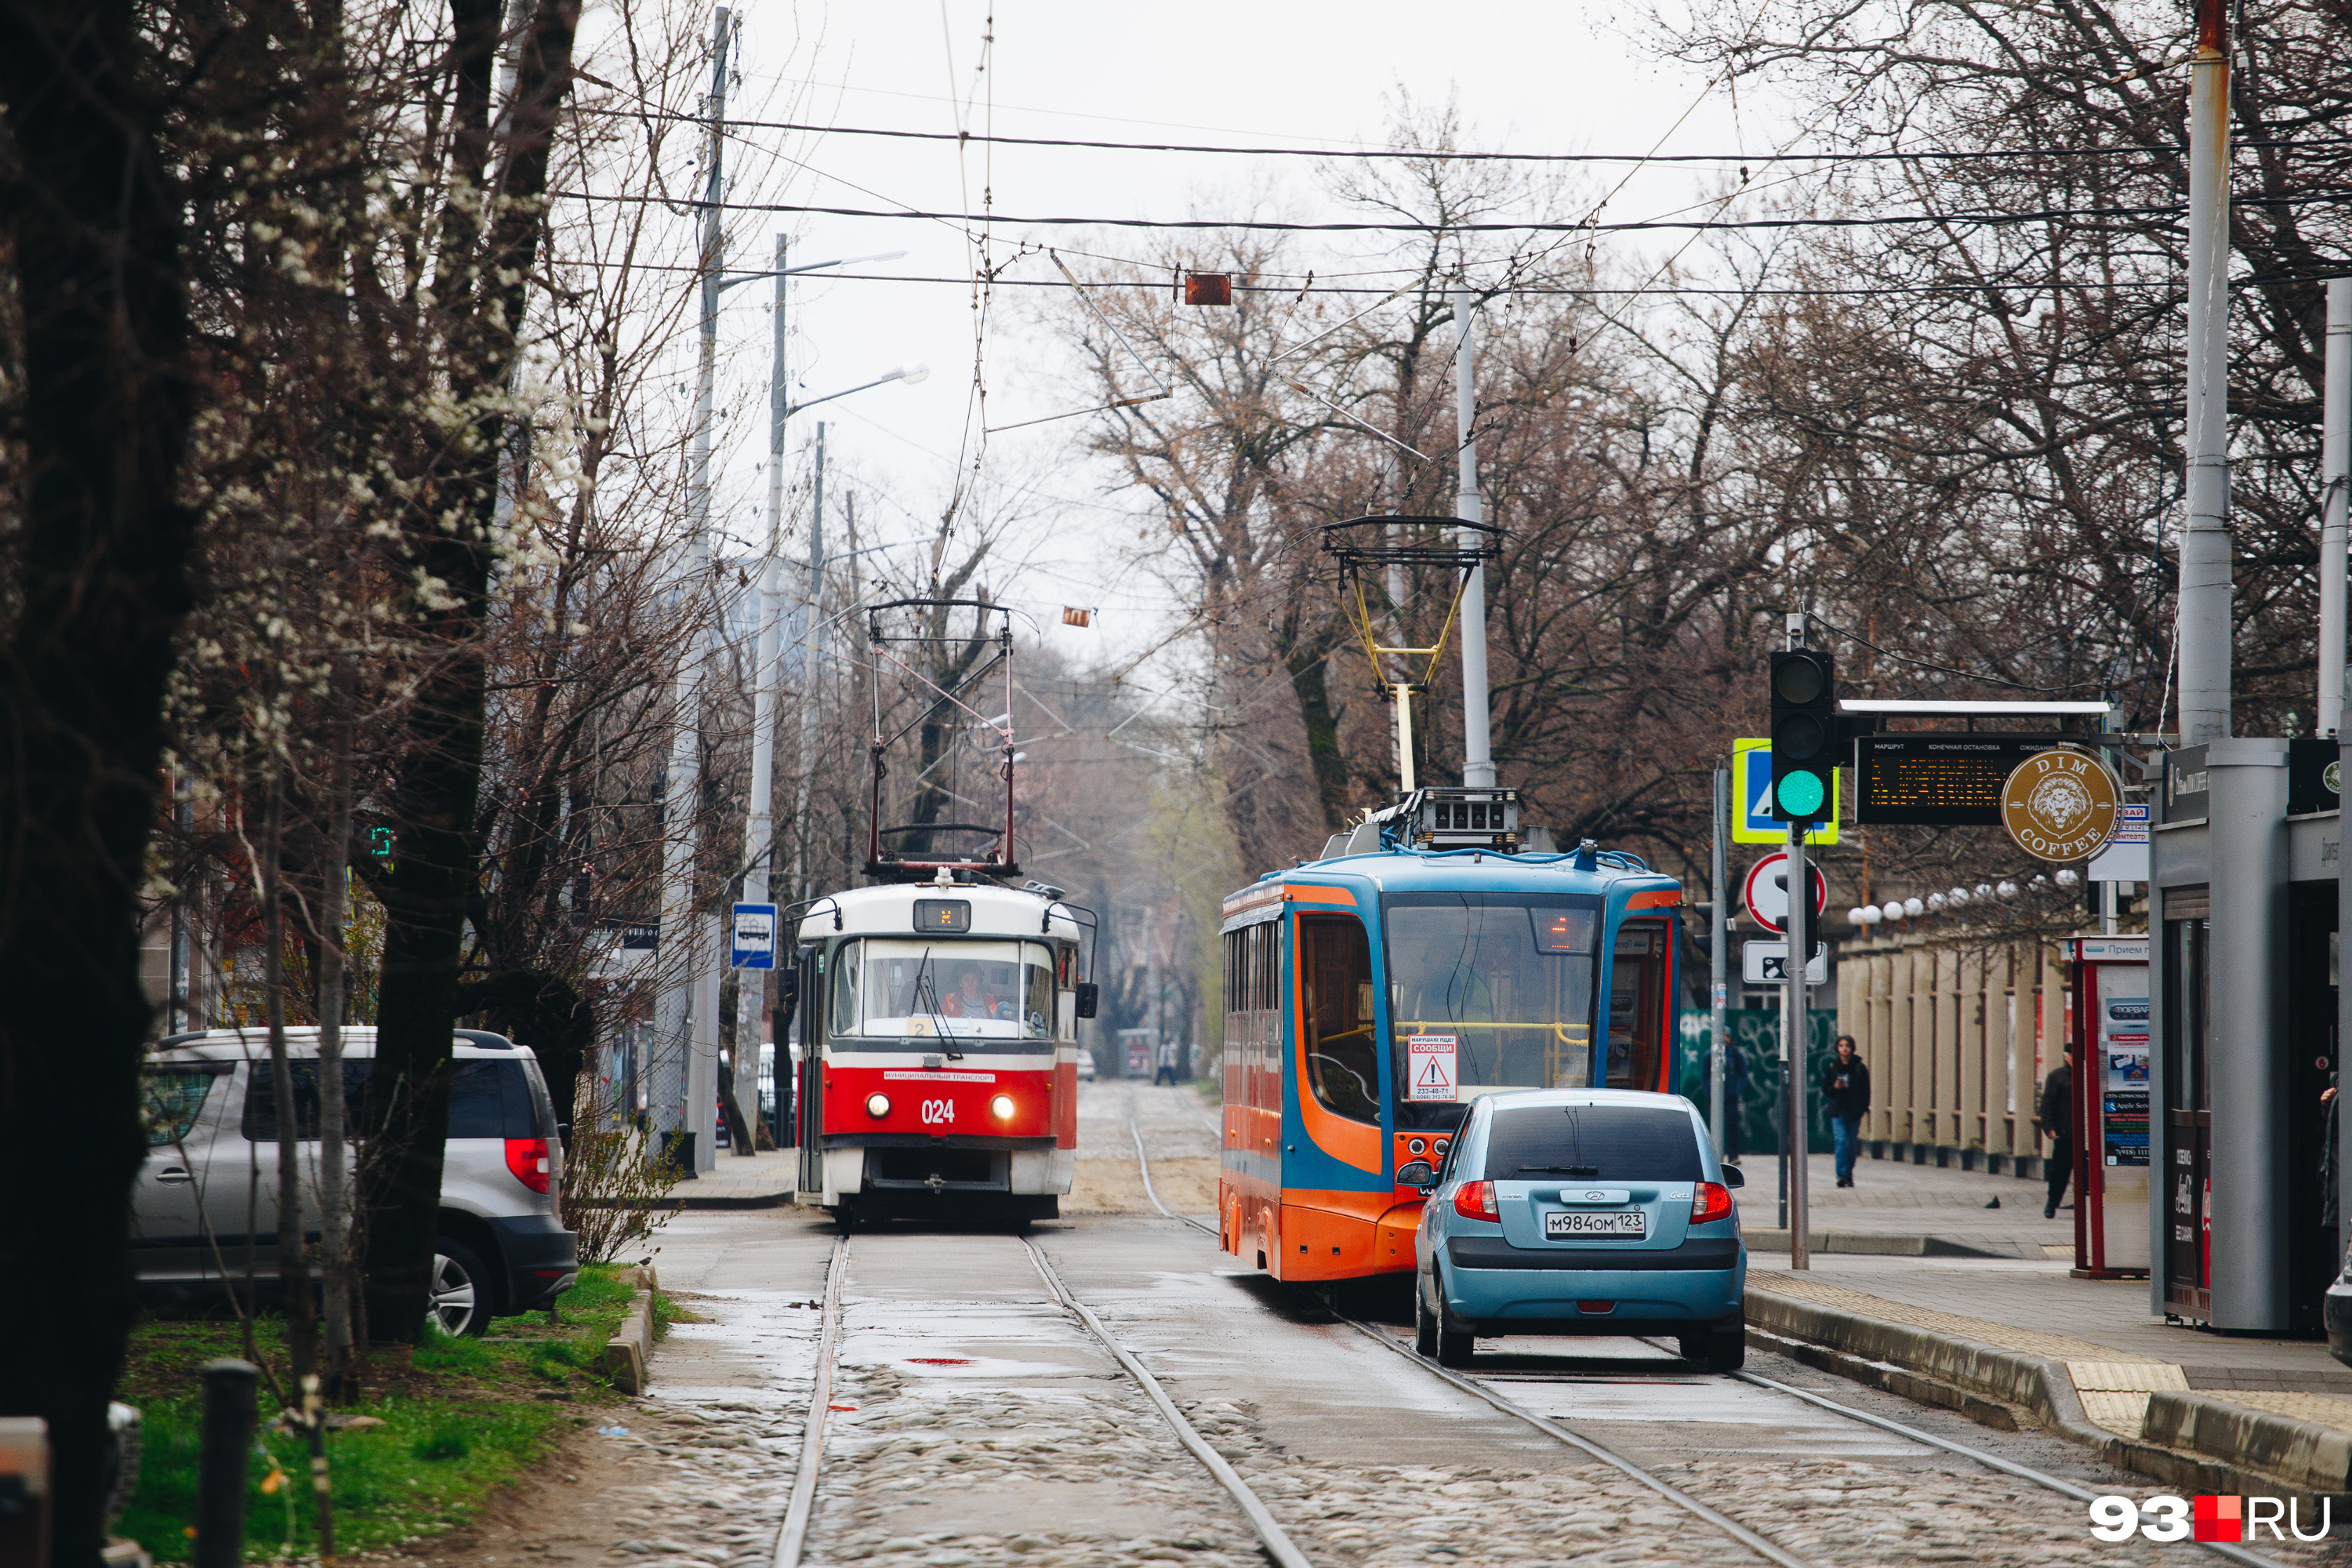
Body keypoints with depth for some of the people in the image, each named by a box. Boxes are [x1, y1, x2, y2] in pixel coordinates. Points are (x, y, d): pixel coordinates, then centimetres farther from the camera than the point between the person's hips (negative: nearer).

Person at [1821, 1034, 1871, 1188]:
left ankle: (1848, 1176, 19)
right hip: (1838, 1111, 0)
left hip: (1854, 1112, 0)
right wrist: (1835, 1088, -12)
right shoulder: (1831, 1067, 5)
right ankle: (1842, 1175, -20)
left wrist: (1864, 1107, -6)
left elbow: (1865, 1089, 3)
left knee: (1852, 1145, 6)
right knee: (1841, 1141, -14)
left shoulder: (1859, 1067, 1)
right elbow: (1825, 1089, 10)